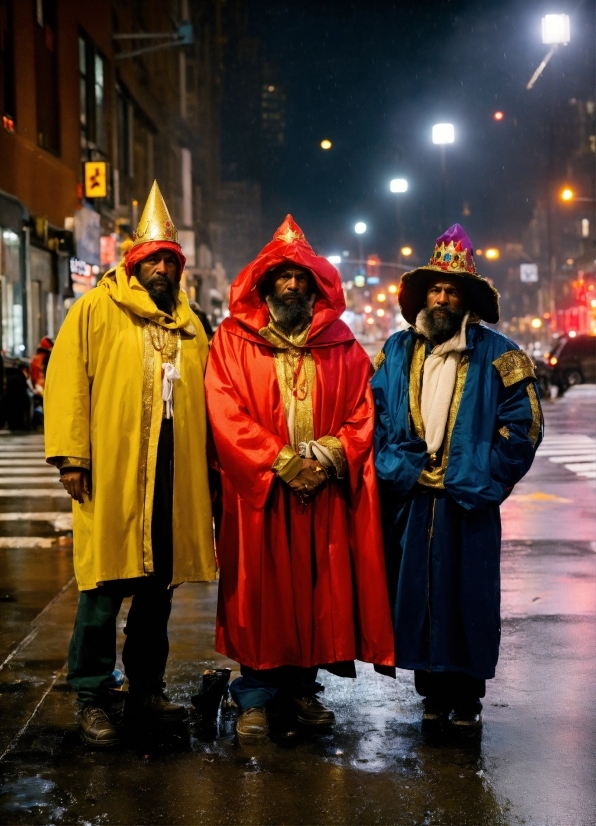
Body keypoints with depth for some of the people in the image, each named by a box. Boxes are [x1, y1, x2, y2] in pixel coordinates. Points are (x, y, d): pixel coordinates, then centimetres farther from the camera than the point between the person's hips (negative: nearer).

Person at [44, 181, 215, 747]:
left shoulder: (190, 325, 18)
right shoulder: (96, 310, 2)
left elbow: (202, 399, 20)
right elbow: (67, 380, -6)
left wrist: (206, 464, 14)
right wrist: (70, 456, -14)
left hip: (172, 477, 5)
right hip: (111, 473, -5)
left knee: (158, 587, 12)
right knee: (105, 588, -3)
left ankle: (147, 690, 25)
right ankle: (92, 699, 9)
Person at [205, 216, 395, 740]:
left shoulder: (340, 345, 10)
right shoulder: (234, 340, 3)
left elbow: (362, 413, 6)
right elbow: (226, 415, -6)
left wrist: (328, 458, -11)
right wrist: (283, 461, -14)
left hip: (324, 493, 2)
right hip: (258, 491, -2)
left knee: (317, 589, 5)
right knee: (260, 592, 0)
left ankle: (303, 686, 20)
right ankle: (255, 697, 11)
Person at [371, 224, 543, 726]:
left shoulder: (497, 356, 1)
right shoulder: (396, 352, 10)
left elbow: (521, 427, -2)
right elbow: (374, 417, 9)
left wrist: (476, 481, -7)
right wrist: (400, 470, -4)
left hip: (468, 506, -2)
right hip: (409, 501, 3)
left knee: (468, 598, 1)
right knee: (415, 596, 5)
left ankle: (466, 696, 15)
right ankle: (432, 692, 19)